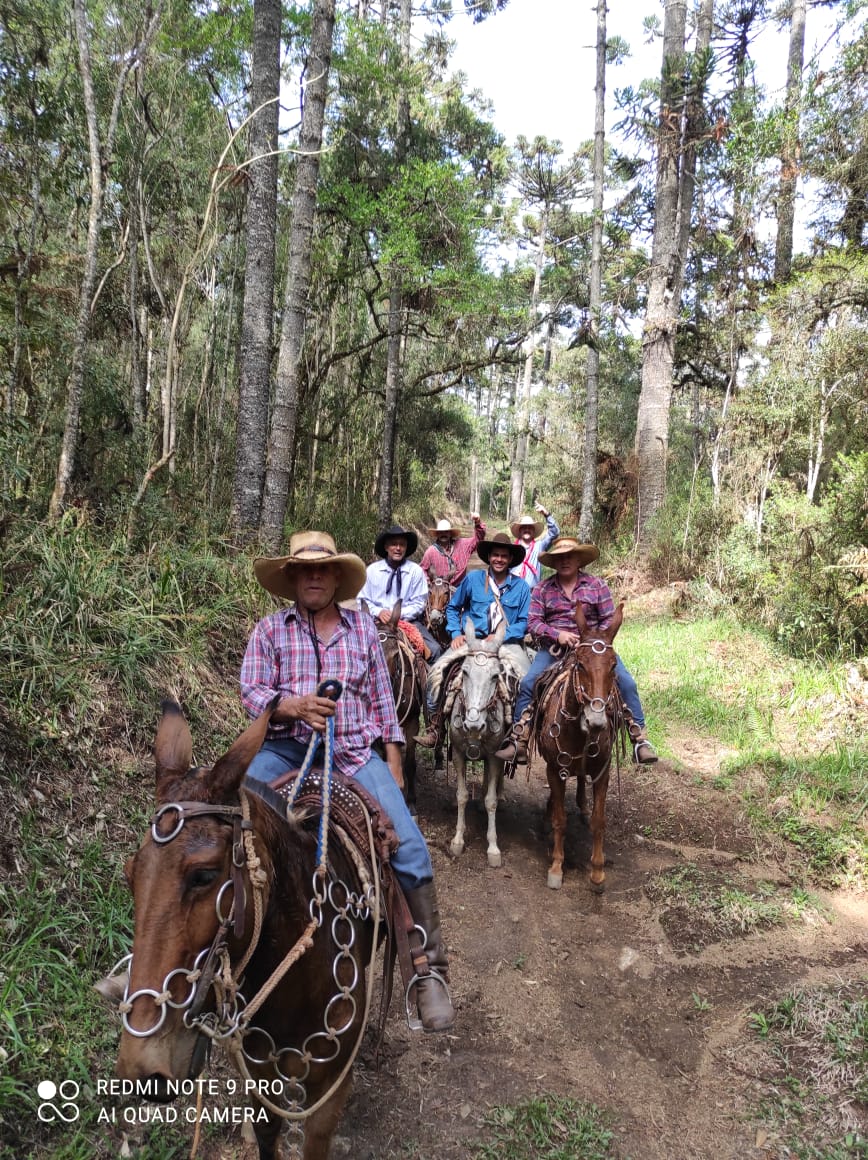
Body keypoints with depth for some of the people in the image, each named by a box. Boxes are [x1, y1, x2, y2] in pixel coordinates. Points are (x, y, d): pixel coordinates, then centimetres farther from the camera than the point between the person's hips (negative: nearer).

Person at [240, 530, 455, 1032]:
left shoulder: (363, 626, 12)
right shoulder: (270, 629, 8)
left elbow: (382, 699, 13)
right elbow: (252, 693, -1)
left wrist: (393, 761, 7)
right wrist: (293, 705, -22)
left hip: (354, 751, 0)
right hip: (287, 748, 0)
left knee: (410, 847, -15)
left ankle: (430, 968, 0)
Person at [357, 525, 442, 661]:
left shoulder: (415, 571, 3)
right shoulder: (372, 570, 6)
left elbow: (419, 604, 1)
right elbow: (363, 600, 7)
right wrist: (378, 612, -12)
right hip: (378, 622, 0)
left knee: (434, 649, -23)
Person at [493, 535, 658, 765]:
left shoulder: (597, 585, 5)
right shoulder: (542, 589, 6)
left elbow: (609, 620, 2)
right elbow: (533, 623, -2)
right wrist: (557, 634, -19)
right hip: (554, 648, 0)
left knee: (626, 682, -16)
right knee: (527, 683, -18)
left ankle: (639, 737, -4)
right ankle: (518, 741, -8)